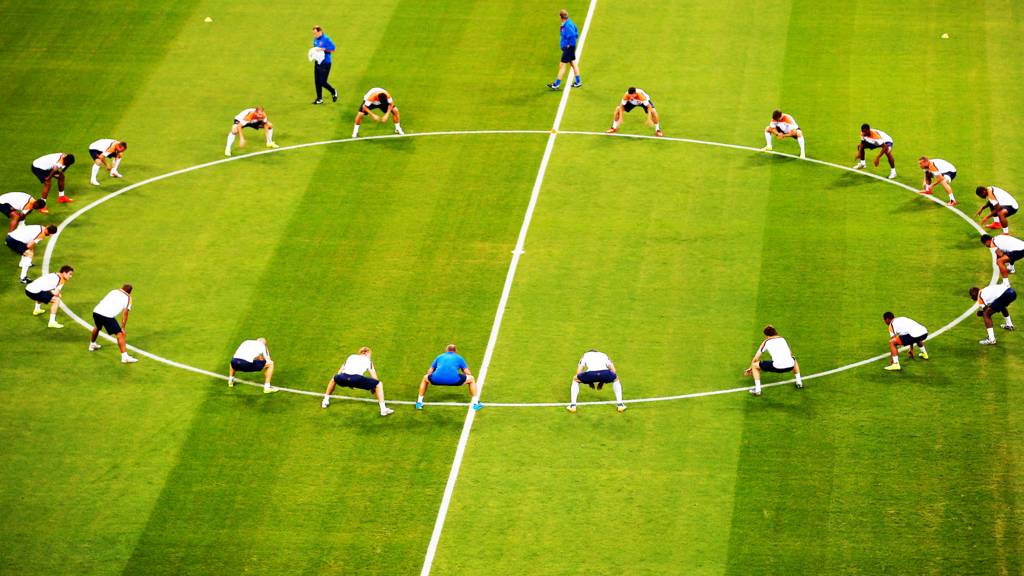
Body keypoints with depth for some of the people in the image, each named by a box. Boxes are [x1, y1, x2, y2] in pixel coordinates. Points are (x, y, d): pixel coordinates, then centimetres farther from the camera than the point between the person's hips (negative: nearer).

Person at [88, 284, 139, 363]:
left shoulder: (113, 291, 25)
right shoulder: (128, 298, 10)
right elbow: (125, 313, 2)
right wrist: (123, 328, 4)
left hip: (96, 311, 6)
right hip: (108, 316, -6)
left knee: (97, 327, 36)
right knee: (119, 334, -1)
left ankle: (92, 345, 57)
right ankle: (125, 356, -10)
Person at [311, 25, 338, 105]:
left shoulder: (326, 39, -15)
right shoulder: (315, 39, 6)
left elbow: (333, 49, -12)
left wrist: (323, 49, -21)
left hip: (325, 63, -7)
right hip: (317, 62, 7)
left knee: (323, 82, -6)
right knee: (317, 81, 5)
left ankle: (334, 92, 22)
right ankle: (319, 99, 17)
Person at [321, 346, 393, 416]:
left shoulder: (351, 357, 35)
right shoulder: (368, 360, 27)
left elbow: (339, 372, 39)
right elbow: (374, 377, 23)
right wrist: (373, 388, 41)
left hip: (343, 378, 4)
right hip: (357, 379, -4)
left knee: (334, 379, 40)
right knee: (379, 384, 13)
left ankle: (325, 402, 41)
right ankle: (383, 409, 3)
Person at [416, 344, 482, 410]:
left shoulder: (439, 357, 32)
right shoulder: (459, 358, 28)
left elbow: (429, 372, 37)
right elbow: (468, 373, 29)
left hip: (438, 379, 2)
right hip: (454, 379, -2)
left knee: (425, 378, 34)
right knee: (471, 379, 23)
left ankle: (419, 402, 29)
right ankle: (475, 404, 18)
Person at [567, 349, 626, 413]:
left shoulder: (585, 355, 35)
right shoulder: (604, 355, 39)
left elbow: (578, 373, 23)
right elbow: (613, 370, 29)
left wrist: (589, 382, 35)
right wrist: (602, 382, 37)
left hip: (590, 374, -1)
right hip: (605, 373, 1)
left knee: (575, 380, 31)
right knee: (616, 379, 36)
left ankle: (573, 406, 22)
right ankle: (620, 405, 29)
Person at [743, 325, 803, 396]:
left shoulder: (766, 342, 15)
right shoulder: (782, 339, 25)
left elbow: (756, 358, 19)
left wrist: (751, 368, 37)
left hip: (777, 366, -4)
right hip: (790, 365, 4)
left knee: (754, 365, 14)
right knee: (794, 359, 43)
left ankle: (757, 390, 5)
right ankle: (799, 382, 39)